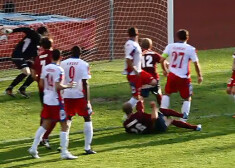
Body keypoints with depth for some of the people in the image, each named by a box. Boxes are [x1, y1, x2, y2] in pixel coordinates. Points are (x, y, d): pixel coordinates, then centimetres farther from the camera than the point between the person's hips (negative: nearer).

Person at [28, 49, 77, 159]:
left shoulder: (45, 68, 4)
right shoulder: (59, 70, -16)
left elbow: (41, 84, 9)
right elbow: (58, 87, -23)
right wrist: (68, 86, -9)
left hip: (46, 99, 7)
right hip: (56, 101, -7)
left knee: (45, 125, 16)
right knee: (64, 126, 0)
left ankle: (34, 148, 14)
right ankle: (64, 152, -3)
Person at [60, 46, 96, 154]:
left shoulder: (63, 64, 3)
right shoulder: (83, 64, -6)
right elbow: (85, 84, -10)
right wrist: (87, 101, -8)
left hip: (67, 96, 3)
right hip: (80, 96, -3)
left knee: (67, 119, 21)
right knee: (87, 119, 8)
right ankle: (87, 147, -1)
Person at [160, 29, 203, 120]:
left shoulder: (170, 46, 0)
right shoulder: (190, 49, -7)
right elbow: (196, 64, -7)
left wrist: (164, 70, 20)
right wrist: (199, 76, 8)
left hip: (172, 75, 2)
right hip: (184, 77, -2)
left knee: (167, 93, 25)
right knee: (187, 98, 14)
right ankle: (185, 117, 5)